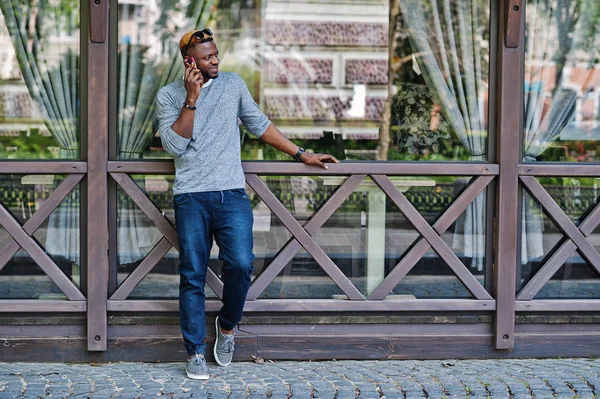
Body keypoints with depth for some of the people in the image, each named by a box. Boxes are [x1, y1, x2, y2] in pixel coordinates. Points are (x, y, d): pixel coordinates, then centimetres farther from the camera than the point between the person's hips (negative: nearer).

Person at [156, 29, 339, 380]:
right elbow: (174, 145, -7)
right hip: (191, 197, -1)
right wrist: (191, 99, -13)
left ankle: (227, 325, 13)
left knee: (241, 265, -15)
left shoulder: (233, 83, 11)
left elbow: (259, 124, 18)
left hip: (232, 194, 1)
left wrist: (301, 155, 16)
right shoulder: (169, 95, 5)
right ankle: (195, 353, 7)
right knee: (193, 275, -3)